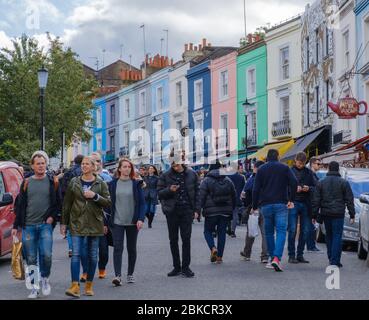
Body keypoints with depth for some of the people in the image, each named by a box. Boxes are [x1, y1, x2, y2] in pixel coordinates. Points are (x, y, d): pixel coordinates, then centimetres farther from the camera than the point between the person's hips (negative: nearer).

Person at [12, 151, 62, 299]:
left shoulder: (53, 182, 4)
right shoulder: (26, 183, 8)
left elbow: (58, 203, 7)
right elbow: (19, 206, 11)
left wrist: (52, 216, -8)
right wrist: (16, 226, 8)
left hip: (45, 225, -2)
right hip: (28, 226, 2)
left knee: (46, 255, -15)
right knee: (31, 259, 3)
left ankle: (45, 279, 11)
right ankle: (34, 287, 14)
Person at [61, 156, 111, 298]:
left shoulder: (100, 184, 3)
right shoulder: (74, 182, 5)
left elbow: (108, 203, -1)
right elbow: (67, 204, 8)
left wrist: (95, 196, -16)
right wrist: (64, 223, 6)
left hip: (94, 223, 0)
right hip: (77, 223, 0)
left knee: (92, 255, 7)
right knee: (76, 254, -10)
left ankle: (89, 285, 18)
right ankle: (75, 286, -13)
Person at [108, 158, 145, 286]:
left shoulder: (136, 184, 2)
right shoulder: (113, 184, 3)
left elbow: (142, 202, 0)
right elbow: (109, 202, 6)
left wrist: (141, 219, -12)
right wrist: (106, 221, 3)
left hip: (132, 222, 1)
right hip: (117, 222, -1)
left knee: (132, 249, 10)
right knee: (118, 248, -10)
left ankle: (130, 274, 22)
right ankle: (118, 275, -15)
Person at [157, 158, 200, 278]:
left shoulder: (192, 174, 4)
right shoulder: (165, 176, 2)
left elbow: (197, 192, 6)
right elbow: (159, 193, 3)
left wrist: (196, 209, -1)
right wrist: (169, 190, -17)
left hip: (186, 210, -1)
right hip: (172, 211, 1)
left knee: (186, 239, -2)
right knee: (173, 240, 6)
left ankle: (185, 267, 5)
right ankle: (176, 267, 16)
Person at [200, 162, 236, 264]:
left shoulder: (206, 181, -4)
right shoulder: (228, 180, 9)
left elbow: (201, 197, -8)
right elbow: (234, 196, 12)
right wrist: (231, 210, 19)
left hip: (211, 212, -3)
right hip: (225, 212, 3)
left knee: (208, 231, 10)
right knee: (222, 232, 9)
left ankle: (213, 248, -14)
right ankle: (219, 256, 7)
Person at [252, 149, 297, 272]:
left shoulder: (261, 169, 8)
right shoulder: (284, 168, 6)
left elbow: (256, 189, 3)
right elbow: (294, 183, -7)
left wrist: (254, 206, 7)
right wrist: (292, 200, -1)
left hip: (265, 205, 2)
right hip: (281, 204, -2)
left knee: (269, 232, 14)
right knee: (281, 231, -6)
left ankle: (272, 258, 18)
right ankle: (277, 258, -23)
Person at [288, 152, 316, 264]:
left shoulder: (309, 172, 11)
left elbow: (314, 187, 11)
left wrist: (308, 188, -9)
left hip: (306, 204, 4)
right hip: (293, 203, -3)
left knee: (305, 231, 5)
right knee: (292, 230, -5)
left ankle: (300, 255, 14)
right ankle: (291, 255, 2)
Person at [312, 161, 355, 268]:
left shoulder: (321, 183, 7)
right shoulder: (344, 183, 0)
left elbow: (316, 201, 6)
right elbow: (349, 200, 0)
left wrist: (314, 215, 9)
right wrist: (352, 215, 4)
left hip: (325, 213, 3)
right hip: (338, 214, -3)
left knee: (329, 236, 14)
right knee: (337, 236, -2)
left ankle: (331, 258, 19)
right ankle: (334, 261, -9)